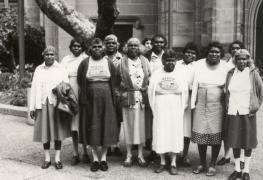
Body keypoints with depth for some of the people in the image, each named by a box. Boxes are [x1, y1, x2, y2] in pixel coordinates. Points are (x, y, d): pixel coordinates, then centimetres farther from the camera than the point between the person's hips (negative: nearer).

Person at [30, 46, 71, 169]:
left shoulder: (61, 69, 4)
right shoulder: (38, 70, 10)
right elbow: (34, 88, 9)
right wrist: (32, 107, 4)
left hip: (57, 104, -2)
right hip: (42, 104, 2)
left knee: (57, 130, 1)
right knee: (44, 130, 5)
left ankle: (57, 159, 10)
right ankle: (47, 158, 15)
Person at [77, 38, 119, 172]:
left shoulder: (109, 63, 5)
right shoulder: (85, 63, 3)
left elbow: (114, 83, 4)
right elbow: (80, 82, 1)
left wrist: (113, 99, -4)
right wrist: (84, 99, -8)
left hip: (106, 99, 1)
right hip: (90, 99, 0)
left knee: (106, 126, 2)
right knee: (92, 127, 2)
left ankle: (103, 158, 13)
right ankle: (95, 158, 13)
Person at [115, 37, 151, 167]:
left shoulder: (145, 61, 10)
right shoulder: (122, 62, 4)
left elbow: (150, 79, 7)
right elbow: (117, 80, 3)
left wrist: (148, 95, -1)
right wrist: (119, 95, -6)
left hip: (142, 97, 1)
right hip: (127, 97, -1)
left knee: (141, 125, 4)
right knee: (128, 125, 4)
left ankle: (140, 155, 14)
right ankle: (128, 155, 14)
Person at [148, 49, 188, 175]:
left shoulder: (180, 74, 4)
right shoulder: (156, 74, 5)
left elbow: (185, 92, 3)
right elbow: (151, 91, 4)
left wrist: (182, 108, -2)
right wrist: (154, 108, 0)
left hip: (176, 109, 0)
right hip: (160, 109, 0)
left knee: (175, 134, 2)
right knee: (160, 134, 3)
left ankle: (173, 163, 12)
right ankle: (162, 162, 16)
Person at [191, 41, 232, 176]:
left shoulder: (225, 67, -1)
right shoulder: (199, 64, 3)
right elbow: (195, 85, 5)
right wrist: (192, 103, 2)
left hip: (217, 106, -2)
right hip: (201, 105, 2)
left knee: (216, 135, 2)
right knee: (200, 134, 6)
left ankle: (212, 165, 17)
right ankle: (202, 163, 23)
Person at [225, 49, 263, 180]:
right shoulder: (230, 74, 5)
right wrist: (227, 106, 6)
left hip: (248, 112, -2)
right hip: (233, 112, 2)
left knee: (248, 141, 6)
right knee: (234, 141, 7)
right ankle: (237, 170, 20)